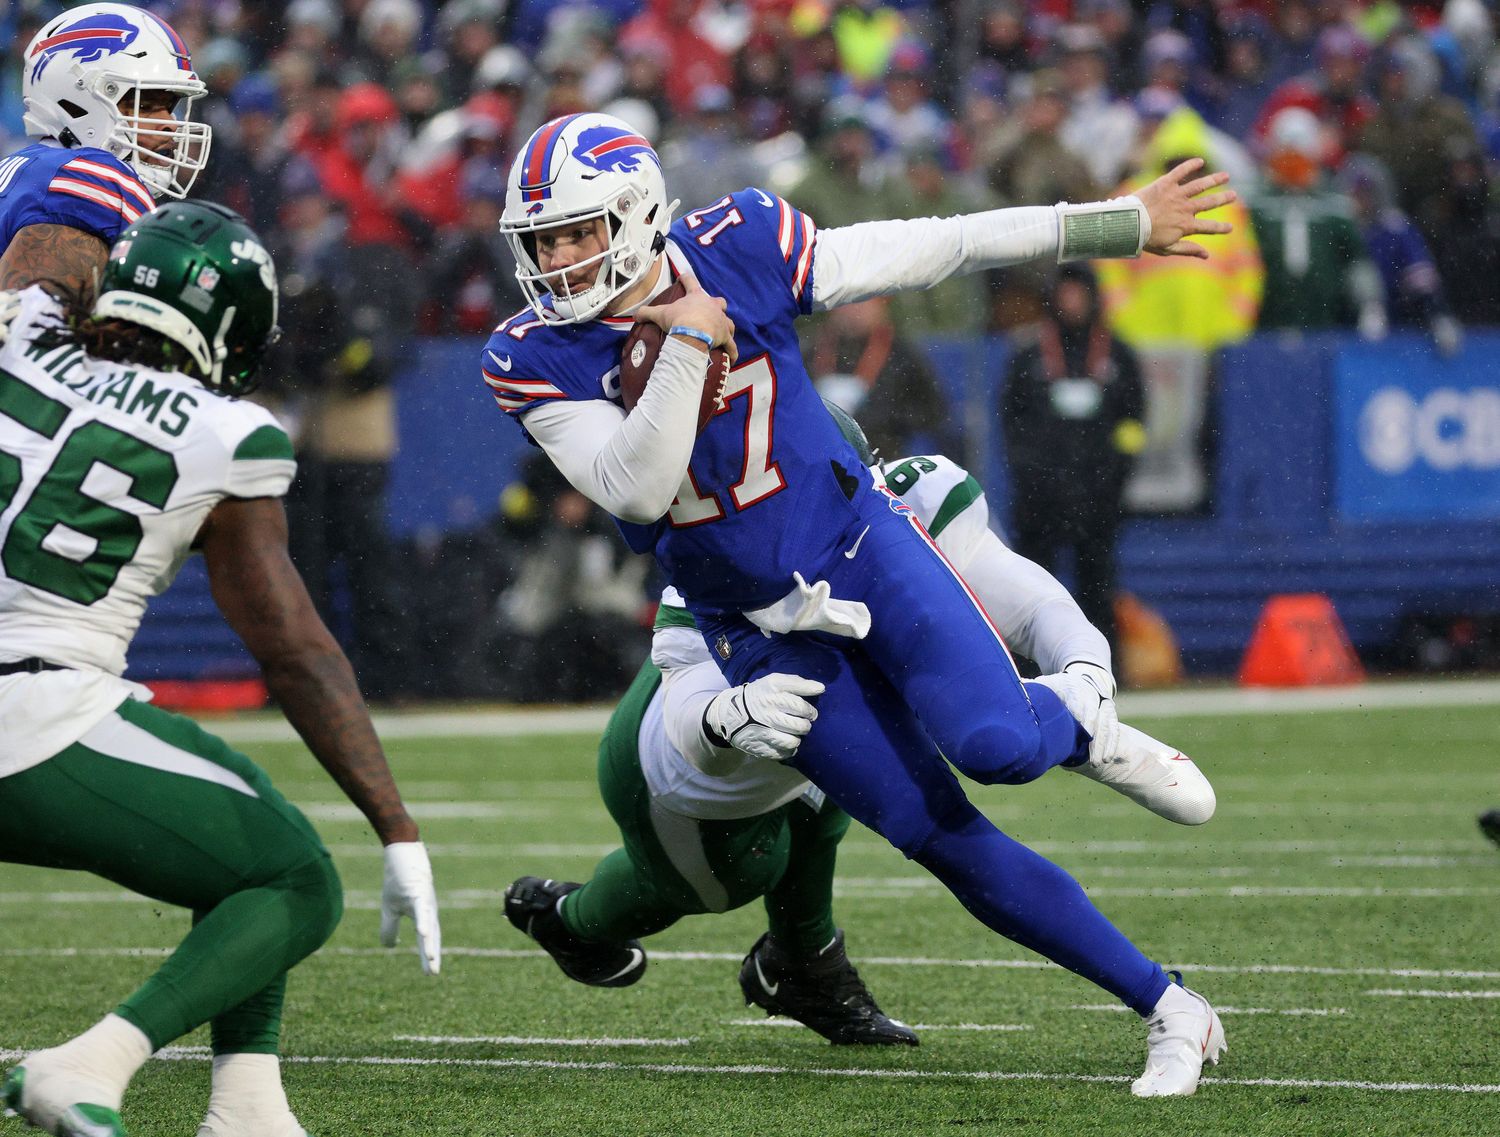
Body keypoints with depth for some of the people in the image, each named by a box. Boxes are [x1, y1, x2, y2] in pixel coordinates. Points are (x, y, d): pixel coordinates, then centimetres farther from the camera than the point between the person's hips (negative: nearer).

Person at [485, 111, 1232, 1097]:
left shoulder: (737, 249, -12)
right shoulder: (537, 360, -12)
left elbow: (933, 250, -3)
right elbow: (636, 492, -23)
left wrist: (1119, 226, 1)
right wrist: (686, 347, -32)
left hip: (861, 549, -1)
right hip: (764, 636, 1)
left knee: (997, 748, -24)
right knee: (947, 843, -5)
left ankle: (1071, 713, 14)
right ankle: (1169, 1010, 6)